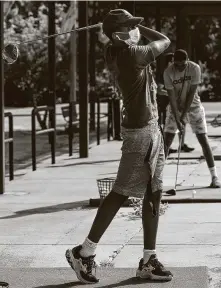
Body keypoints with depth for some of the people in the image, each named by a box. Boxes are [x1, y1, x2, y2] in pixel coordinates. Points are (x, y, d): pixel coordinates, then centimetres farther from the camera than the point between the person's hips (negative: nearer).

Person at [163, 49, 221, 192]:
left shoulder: (195, 68, -20)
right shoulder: (168, 72, -19)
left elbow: (192, 93, -19)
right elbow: (172, 97, -19)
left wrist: (184, 115, -20)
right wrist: (177, 119, -25)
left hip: (193, 106, 0)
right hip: (176, 107, 1)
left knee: (203, 140, -6)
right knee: (167, 141, -6)